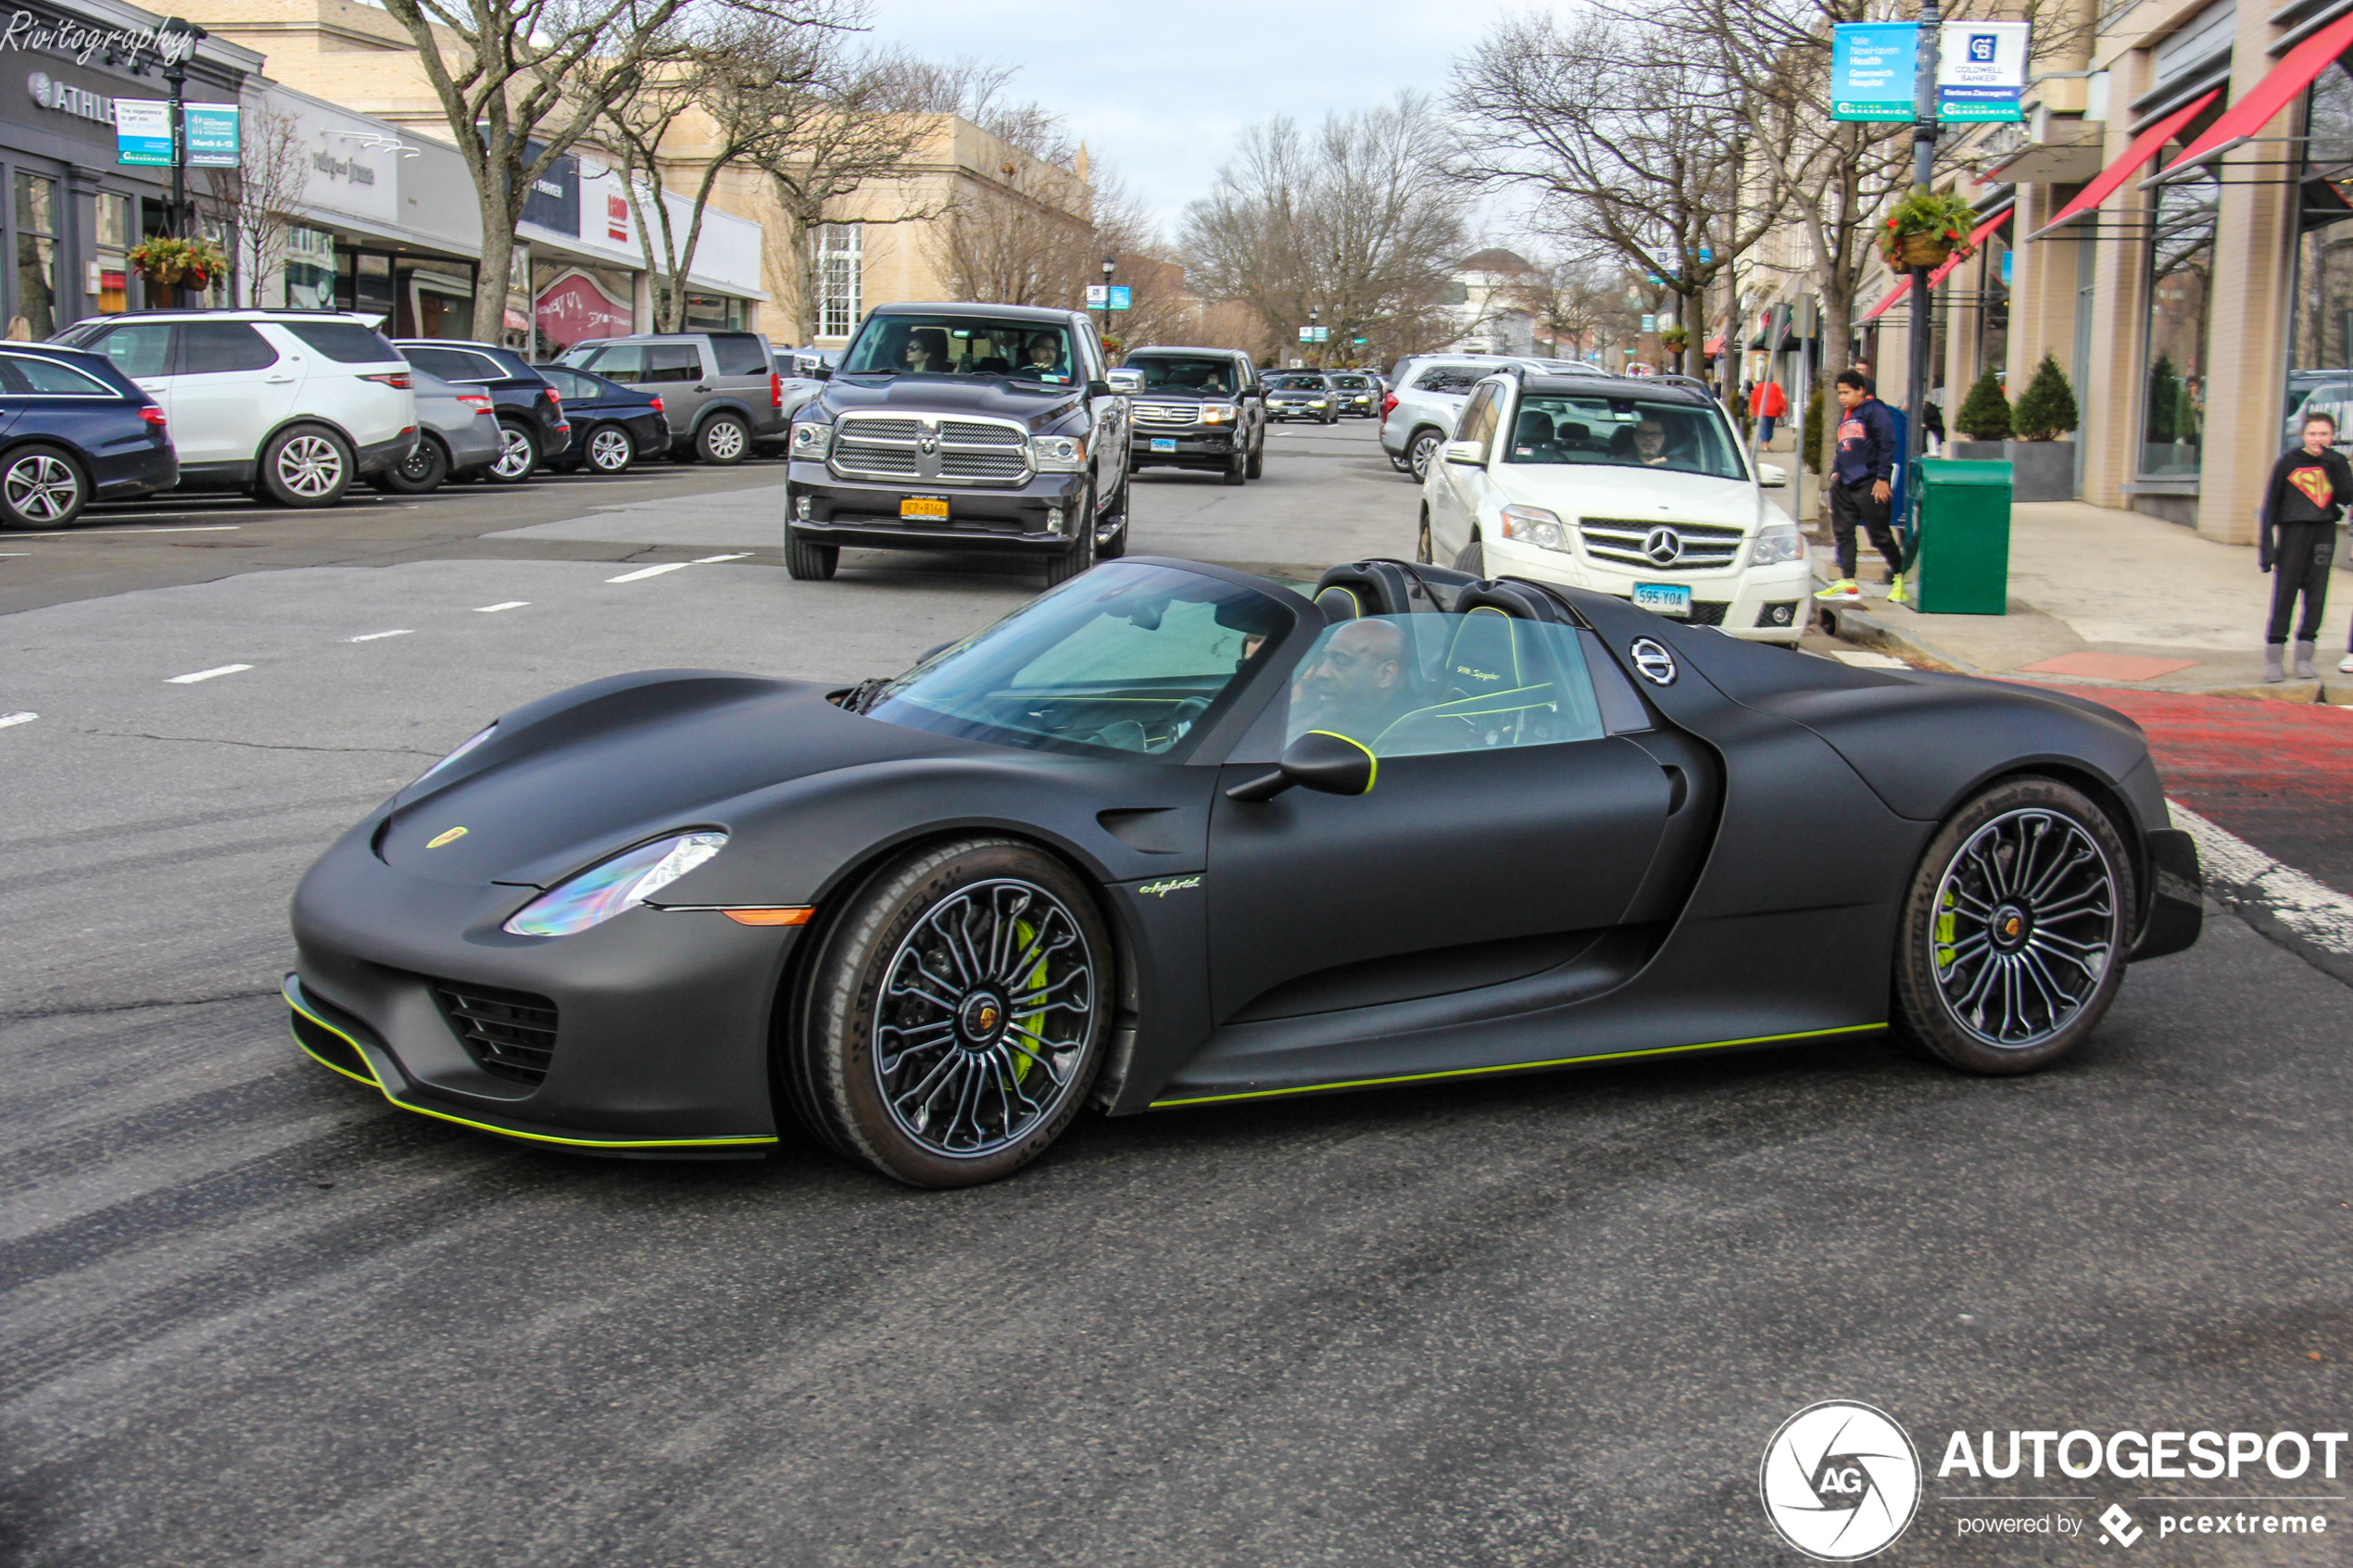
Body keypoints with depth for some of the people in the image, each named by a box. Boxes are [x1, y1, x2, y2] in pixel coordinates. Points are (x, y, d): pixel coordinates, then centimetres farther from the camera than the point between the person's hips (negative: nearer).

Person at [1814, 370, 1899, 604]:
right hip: (1845, 486, 9)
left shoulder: (1875, 411, -8)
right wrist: (1836, 471, 13)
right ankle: (1847, 583, 7)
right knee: (1843, 533, 4)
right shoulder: (1847, 417, 18)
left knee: (1880, 535, -2)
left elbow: (1888, 446, -13)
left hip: (1869, 486, -8)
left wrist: (1882, 478, -17)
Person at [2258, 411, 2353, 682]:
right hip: (2293, 530, -3)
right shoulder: (2289, 462, -1)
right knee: (2284, 593, -5)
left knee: (2317, 594, 3)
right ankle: (2273, 655, -2)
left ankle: (2304, 655, 9)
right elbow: (2270, 503, 1)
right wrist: (2266, 543, -4)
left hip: (2324, 534, 3)